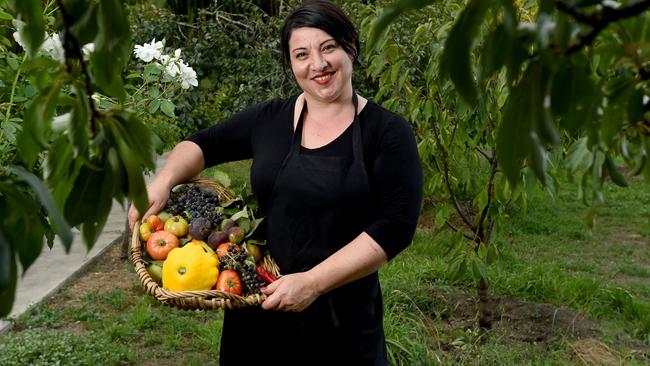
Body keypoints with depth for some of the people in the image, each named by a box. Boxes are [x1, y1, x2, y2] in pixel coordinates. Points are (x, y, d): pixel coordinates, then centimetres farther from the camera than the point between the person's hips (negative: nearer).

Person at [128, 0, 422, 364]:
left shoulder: (388, 132, -9)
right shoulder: (269, 119, 2)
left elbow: (395, 226, -16)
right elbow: (202, 144, 13)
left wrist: (313, 282, -23)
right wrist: (163, 181, -6)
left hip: (343, 319, -3)